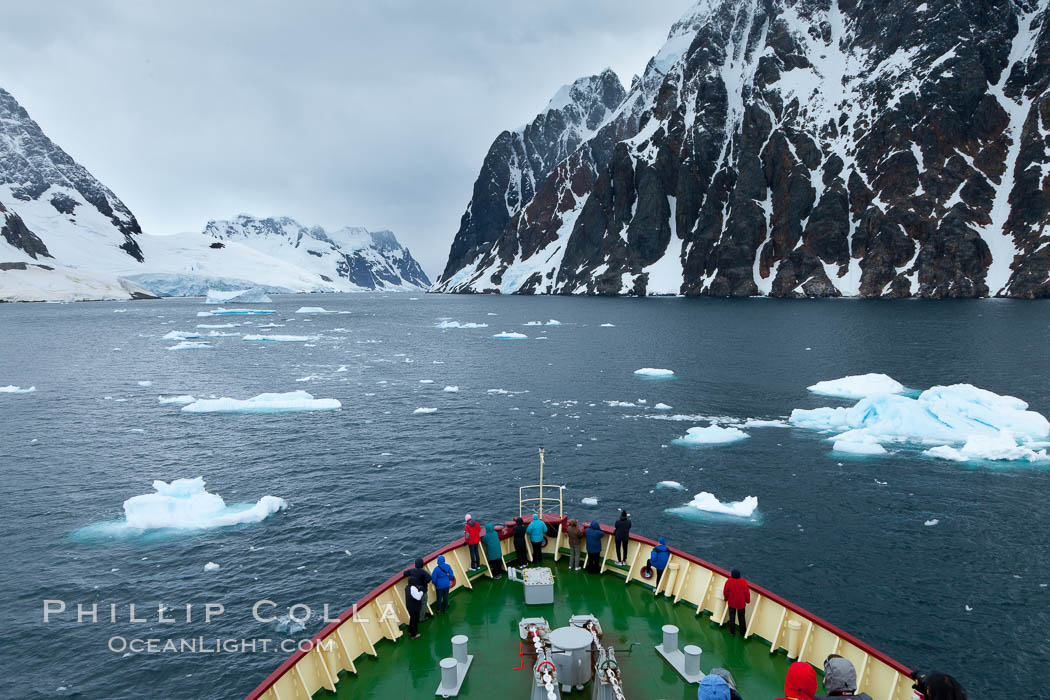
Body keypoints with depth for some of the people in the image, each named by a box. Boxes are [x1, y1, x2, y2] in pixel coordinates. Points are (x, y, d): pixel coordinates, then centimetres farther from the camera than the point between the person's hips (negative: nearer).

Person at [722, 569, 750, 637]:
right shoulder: (743, 581, -15)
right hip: (741, 603, 1)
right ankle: (743, 633, 27)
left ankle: (732, 632, 19)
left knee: (732, 618, 14)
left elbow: (725, 591, -7)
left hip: (731, 603, -1)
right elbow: (747, 592, -10)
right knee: (741, 618, 17)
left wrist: (726, 598, 12)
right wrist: (747, 600, 7)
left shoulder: (729, 581, -16)